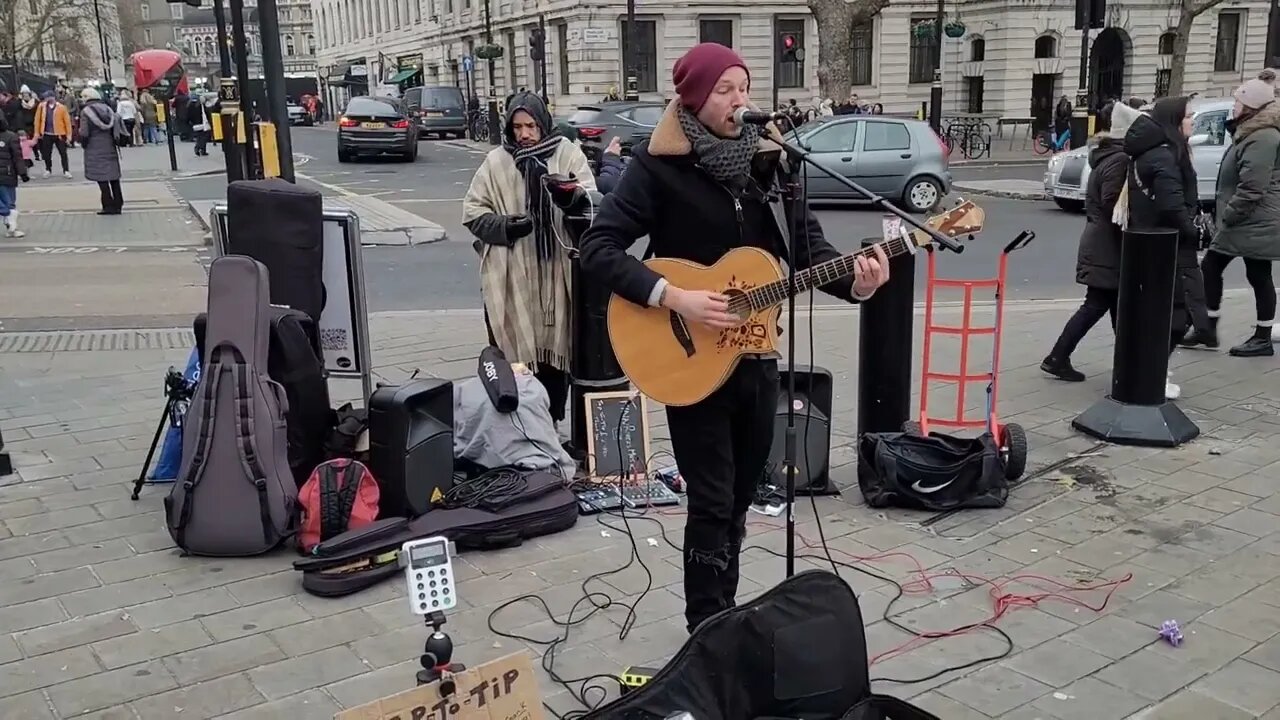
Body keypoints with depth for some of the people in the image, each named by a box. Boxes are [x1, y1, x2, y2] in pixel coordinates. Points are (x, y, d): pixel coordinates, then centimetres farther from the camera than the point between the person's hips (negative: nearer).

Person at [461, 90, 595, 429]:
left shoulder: (568, 153, 3)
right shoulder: (496, 161, 3)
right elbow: (472, 212, 6)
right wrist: (504, 226, -12)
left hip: (558, 273, 1)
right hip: (511, 277, 0)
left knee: (555, 349, 9)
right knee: (513, 355, 1)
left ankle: (550, 424, 23)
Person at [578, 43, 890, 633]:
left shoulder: (766, 158, 5)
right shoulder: (659, 163, -11)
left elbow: (807, 244, 3)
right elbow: (598, 248, -16)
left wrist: (856, 281, -17)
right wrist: (675, 298, -25)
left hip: (756, 355, 6)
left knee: (740, 498, 17)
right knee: (712, 505, -2)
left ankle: (726, 616, 33)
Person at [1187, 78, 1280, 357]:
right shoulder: (1250, 134, 15)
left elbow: (1252, 188, -26)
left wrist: (1228, 215, -19)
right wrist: (1225, 216, 15)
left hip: (1256, 224, -11)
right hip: (1240, 223, 11)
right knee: (1210, 268, 11)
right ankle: (1208, 329, 19)